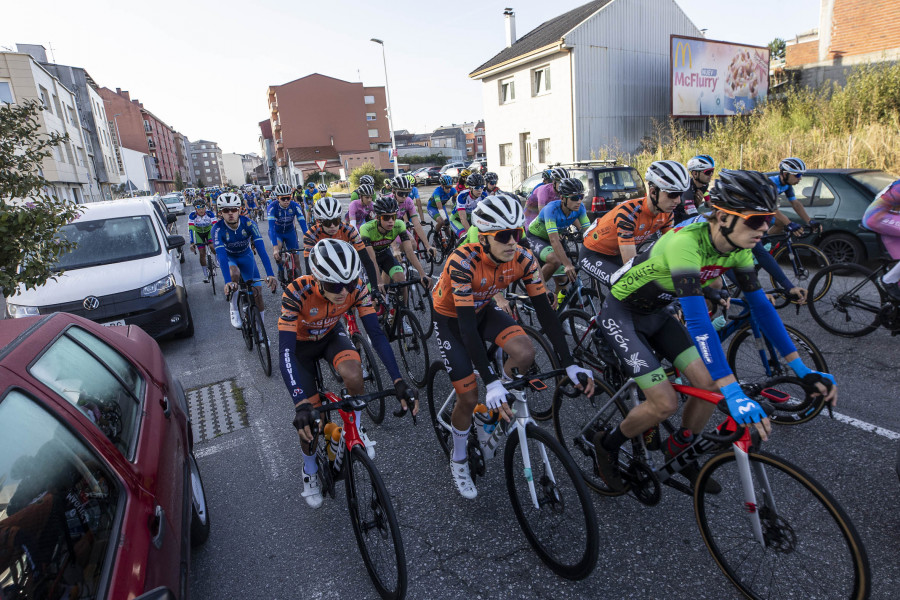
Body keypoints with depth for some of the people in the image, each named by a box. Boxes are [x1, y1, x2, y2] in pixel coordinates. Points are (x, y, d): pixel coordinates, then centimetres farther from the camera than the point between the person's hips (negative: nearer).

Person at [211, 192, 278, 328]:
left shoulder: (248, 224, -27)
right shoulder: (218, 229, -29)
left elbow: (261, 249, -34)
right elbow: (222, 256, -38)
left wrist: (270, 275, -45)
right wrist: (227, 282, -52)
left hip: (245, 256, 1)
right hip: (228, 257, -1)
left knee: (257, 291, -11)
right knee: (234, 273, -35)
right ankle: (234, 311, -13)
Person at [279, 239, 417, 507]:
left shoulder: (356, 288, -29)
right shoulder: (297, 293, -37)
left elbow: (376, 334, -29)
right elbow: (285, 351, -39)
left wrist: (399, 383, -37)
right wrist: (301, 404, -49)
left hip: (331, 335, 2)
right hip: (300, 344, -1)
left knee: (353, 375, -32)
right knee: (309, 418, -6)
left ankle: (355, 428, 0)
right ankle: (310, 470, 26)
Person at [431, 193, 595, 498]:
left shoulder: (523, 259, -22)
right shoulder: (463, 262, -35)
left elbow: (545, 311, -18)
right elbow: (467, 327, -37)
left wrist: (569, 364, -25)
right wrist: (491, 382, -42)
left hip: (482, 309, 4)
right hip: (450, 318, -4)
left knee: (525, 352, -25)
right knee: (469, 396, -8)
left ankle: (497, 407, 6)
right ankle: (458, 461, 20)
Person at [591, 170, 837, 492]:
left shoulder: (737, 249, -9)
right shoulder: (685, 244, -34)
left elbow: (761, 306, -2)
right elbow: (698, 322, -41)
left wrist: (803, 369, -4)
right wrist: (733, 393, -44)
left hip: (656, 313, 8)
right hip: (621, 316, -7)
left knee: (709, 384, -2)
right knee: (665, 403, -13)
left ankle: (677, 452, 25)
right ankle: (607, 444, 14)